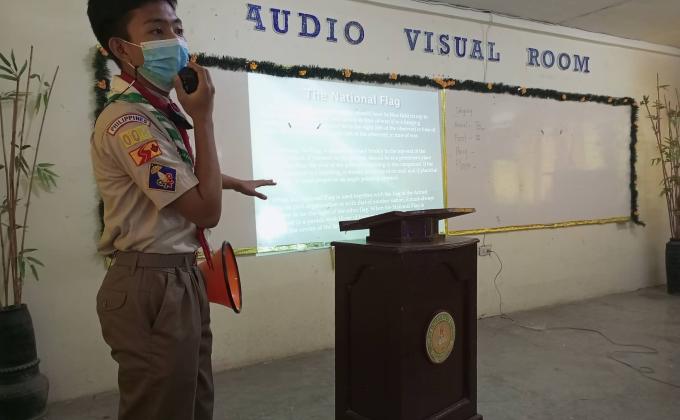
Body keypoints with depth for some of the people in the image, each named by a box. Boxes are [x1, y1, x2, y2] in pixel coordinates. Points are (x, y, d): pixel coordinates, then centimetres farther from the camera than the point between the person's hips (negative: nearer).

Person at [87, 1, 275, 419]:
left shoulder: (160, 112, 11)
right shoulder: (128, 120, -20)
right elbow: (206, 210, -22)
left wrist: (238, 183, 44)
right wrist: (203, 116, -16)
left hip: (183, 277, 10)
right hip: (152, 286, -10)